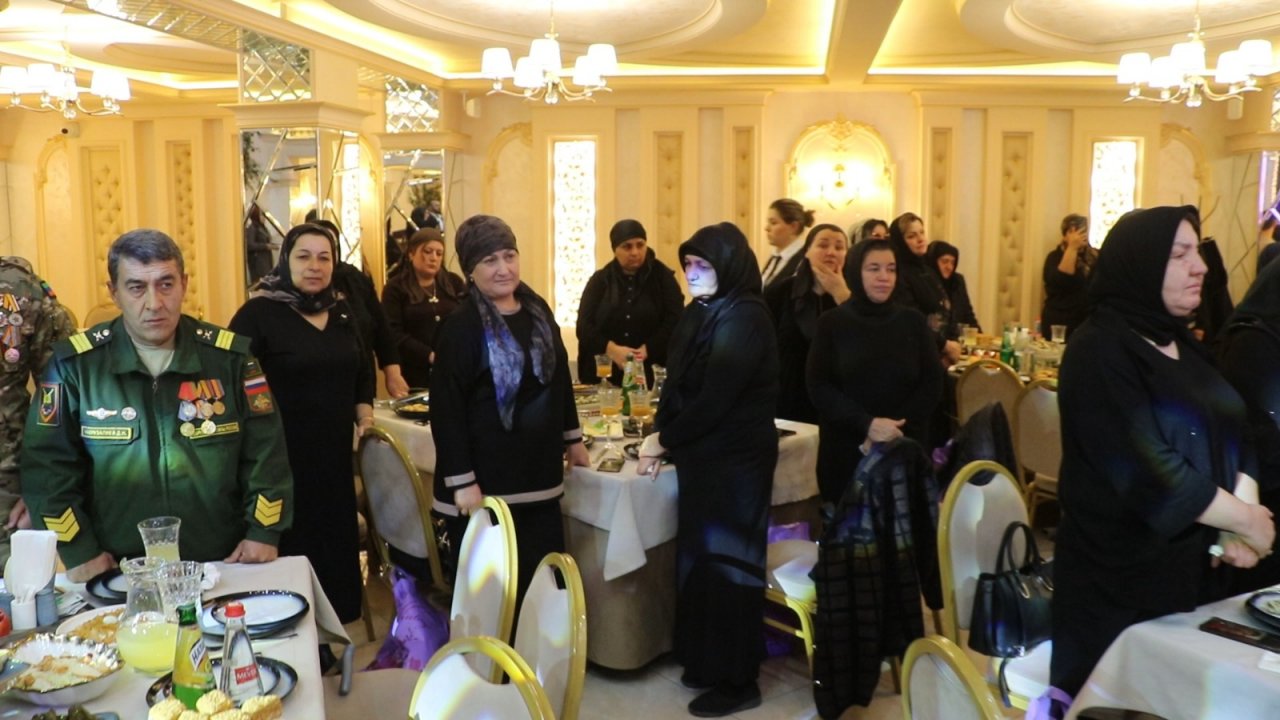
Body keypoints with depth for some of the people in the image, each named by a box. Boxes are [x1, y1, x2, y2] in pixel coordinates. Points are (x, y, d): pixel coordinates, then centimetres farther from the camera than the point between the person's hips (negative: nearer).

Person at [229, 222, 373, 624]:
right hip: (282, 455, -6)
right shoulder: (258, 313, -9)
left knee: (334, 539, 13)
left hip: (334, 451, 6)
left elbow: (362, 372, 22)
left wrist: (364, 414, 7)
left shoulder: (341, 312, 10)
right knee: (289, 546, 1)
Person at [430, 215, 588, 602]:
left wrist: (572, 438, 18)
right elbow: (446, 408, -16)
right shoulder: (461, 325, -14)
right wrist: (461, 481, -18)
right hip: (484, 480, -6)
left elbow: (560, 377, 17)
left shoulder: (538, 310, 6)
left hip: (538, 473, 6)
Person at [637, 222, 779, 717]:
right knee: (700, 555, 14)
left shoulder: (745, 317, -17)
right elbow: (676, 383, 6)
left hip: (736, 459, -7)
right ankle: (707, 660, 30)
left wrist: (664, 441, -12)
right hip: (701, 455, 7)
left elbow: (715, 398, -21)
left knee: (727, 560, 3)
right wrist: (660, 439, -6)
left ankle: (737, 680, 18)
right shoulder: (700, 314, 7)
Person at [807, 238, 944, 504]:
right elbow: (818, 387, -6)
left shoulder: (913, 321, 5)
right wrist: (866, 424, -18)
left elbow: (932, 385, 2)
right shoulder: (831, 323, 0)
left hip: (905, 448, 1)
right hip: (846, 450, -1)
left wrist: (896, 430, -11)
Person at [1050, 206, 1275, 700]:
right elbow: (1149, 472, -24)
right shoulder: (1100, 351, -18)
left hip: (1194, 564, 8)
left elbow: (1235, 434, 5)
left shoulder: (1181, 343, 9)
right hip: (1122, 575, -8)